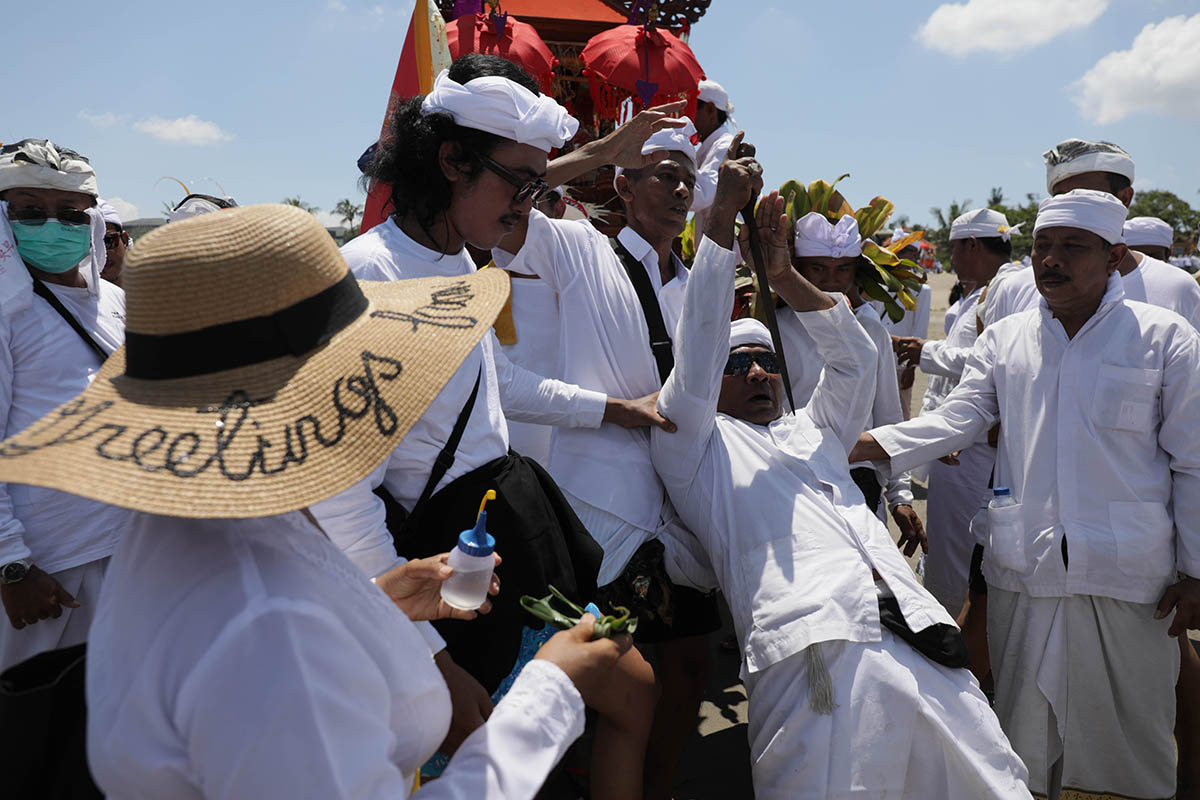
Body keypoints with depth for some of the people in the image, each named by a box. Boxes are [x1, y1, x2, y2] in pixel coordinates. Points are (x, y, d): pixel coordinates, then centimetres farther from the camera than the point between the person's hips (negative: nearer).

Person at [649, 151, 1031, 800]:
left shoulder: (813, 433, 31)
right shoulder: (698, 444, 15)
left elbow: (853, 357, 22)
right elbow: (699, 340, 4)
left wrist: (782, 275, 13)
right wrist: (723, 215, 2)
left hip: (917, 643, 6)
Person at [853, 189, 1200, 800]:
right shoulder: (1003, 339, 7)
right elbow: (954, 421, 0)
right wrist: (860, 444, -16)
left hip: (1128, 574, -2)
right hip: (1023, 567, 2)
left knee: (1132, 729, 11)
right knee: (1024, 725, 13)